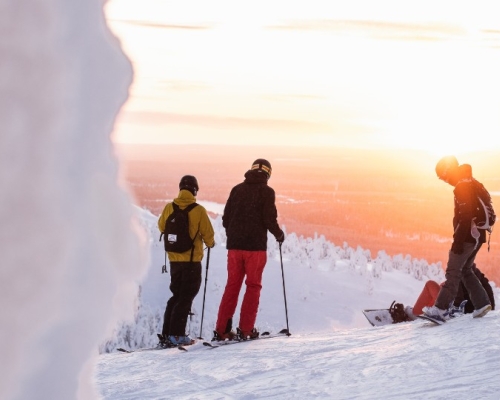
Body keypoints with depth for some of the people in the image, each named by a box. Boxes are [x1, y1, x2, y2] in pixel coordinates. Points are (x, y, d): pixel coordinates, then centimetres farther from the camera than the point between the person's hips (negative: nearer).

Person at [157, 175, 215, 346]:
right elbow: (207, 233, -8)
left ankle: (167, 334, 13)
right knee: (186, 297, 2)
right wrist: (210, 243, 15)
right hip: (192, 260, -4)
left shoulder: (169, 208, -2)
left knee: (176, 295, 17)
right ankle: (177, 334, -5)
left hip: (174, 259, 5)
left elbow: (161, 226, 13)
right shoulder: (198, 210, -14)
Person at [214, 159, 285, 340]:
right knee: (253, 286, 5)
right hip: (256, 245, -4)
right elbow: (269, 219, -11)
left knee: (232, 286, 9)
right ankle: (246, 329, 0)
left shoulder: (237, 189, 9)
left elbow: (226, 218, 9)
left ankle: (222, 329, 5)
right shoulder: (266, 191, -4)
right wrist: (279, 234, 8)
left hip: (234, 245, 4)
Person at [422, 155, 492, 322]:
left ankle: (441, 309, -12)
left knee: (453, 271, -9)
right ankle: (481, 303, 13)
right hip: (477, 235, 10)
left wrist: (458, 241, -23)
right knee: (465, 270, 18)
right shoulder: (473, 183, 15)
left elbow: (465, 216, -23)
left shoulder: (462, 187, -16)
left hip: (467, 236, -10)